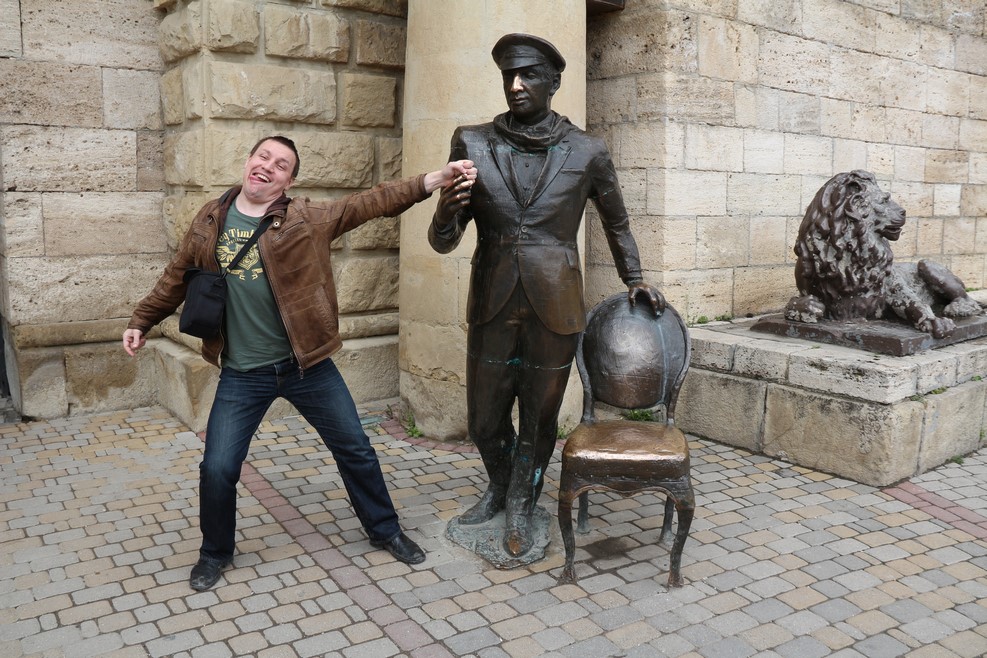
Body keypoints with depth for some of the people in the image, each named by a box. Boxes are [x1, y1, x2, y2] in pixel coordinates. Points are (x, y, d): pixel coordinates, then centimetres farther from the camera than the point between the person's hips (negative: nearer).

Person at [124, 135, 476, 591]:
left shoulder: (306, 220, -5)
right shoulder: (210, 220, 3)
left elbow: (370, 203, -13)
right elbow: (176, 278, 15)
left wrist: (436, 179, -21)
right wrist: (140, 322, 17)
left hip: (306, 365, -1)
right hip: (242, 374, 1)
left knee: (356, 450, 9)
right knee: (217, 468, 3)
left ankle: (385, 531, 32)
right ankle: (215, 553, 31)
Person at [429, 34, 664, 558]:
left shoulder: (586, 153, -3)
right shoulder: (472, 143, -2)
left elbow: (616, 223, 16)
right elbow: (442, 242, -3)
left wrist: (633, 280, 14)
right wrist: (447, 210, -23)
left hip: (553, 313, -1)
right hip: (491, 311, 1)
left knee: (538, 421, 14)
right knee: (484, 422, 15)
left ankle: (521, 508, 39)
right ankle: (500, 488, 46)